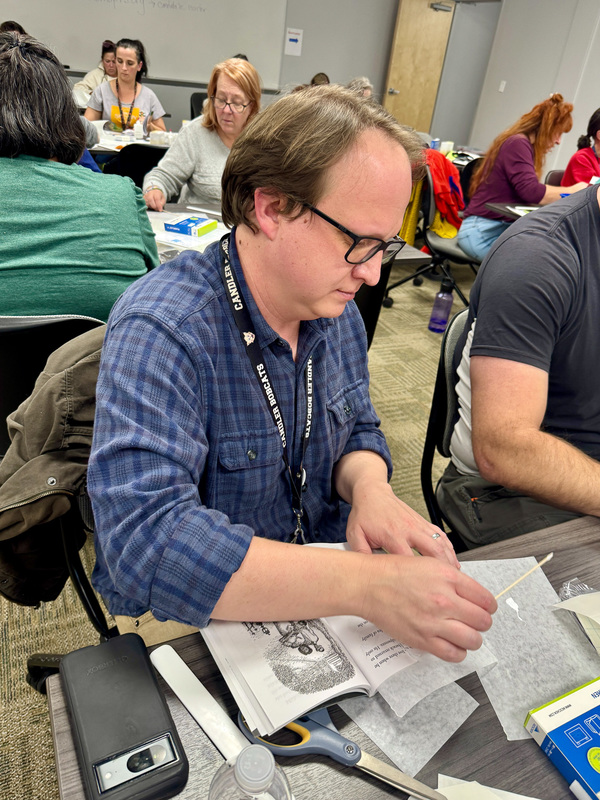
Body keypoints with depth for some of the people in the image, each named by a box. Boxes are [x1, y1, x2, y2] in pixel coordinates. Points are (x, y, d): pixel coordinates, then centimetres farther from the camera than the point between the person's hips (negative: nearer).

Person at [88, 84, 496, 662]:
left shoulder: (335, 308, -2)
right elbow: (143, 540, -35)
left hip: (320, 584, 6)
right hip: (186, 616, -4)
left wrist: (370, 486, -16)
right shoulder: (158, 330, -26)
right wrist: (367, 586, -40)